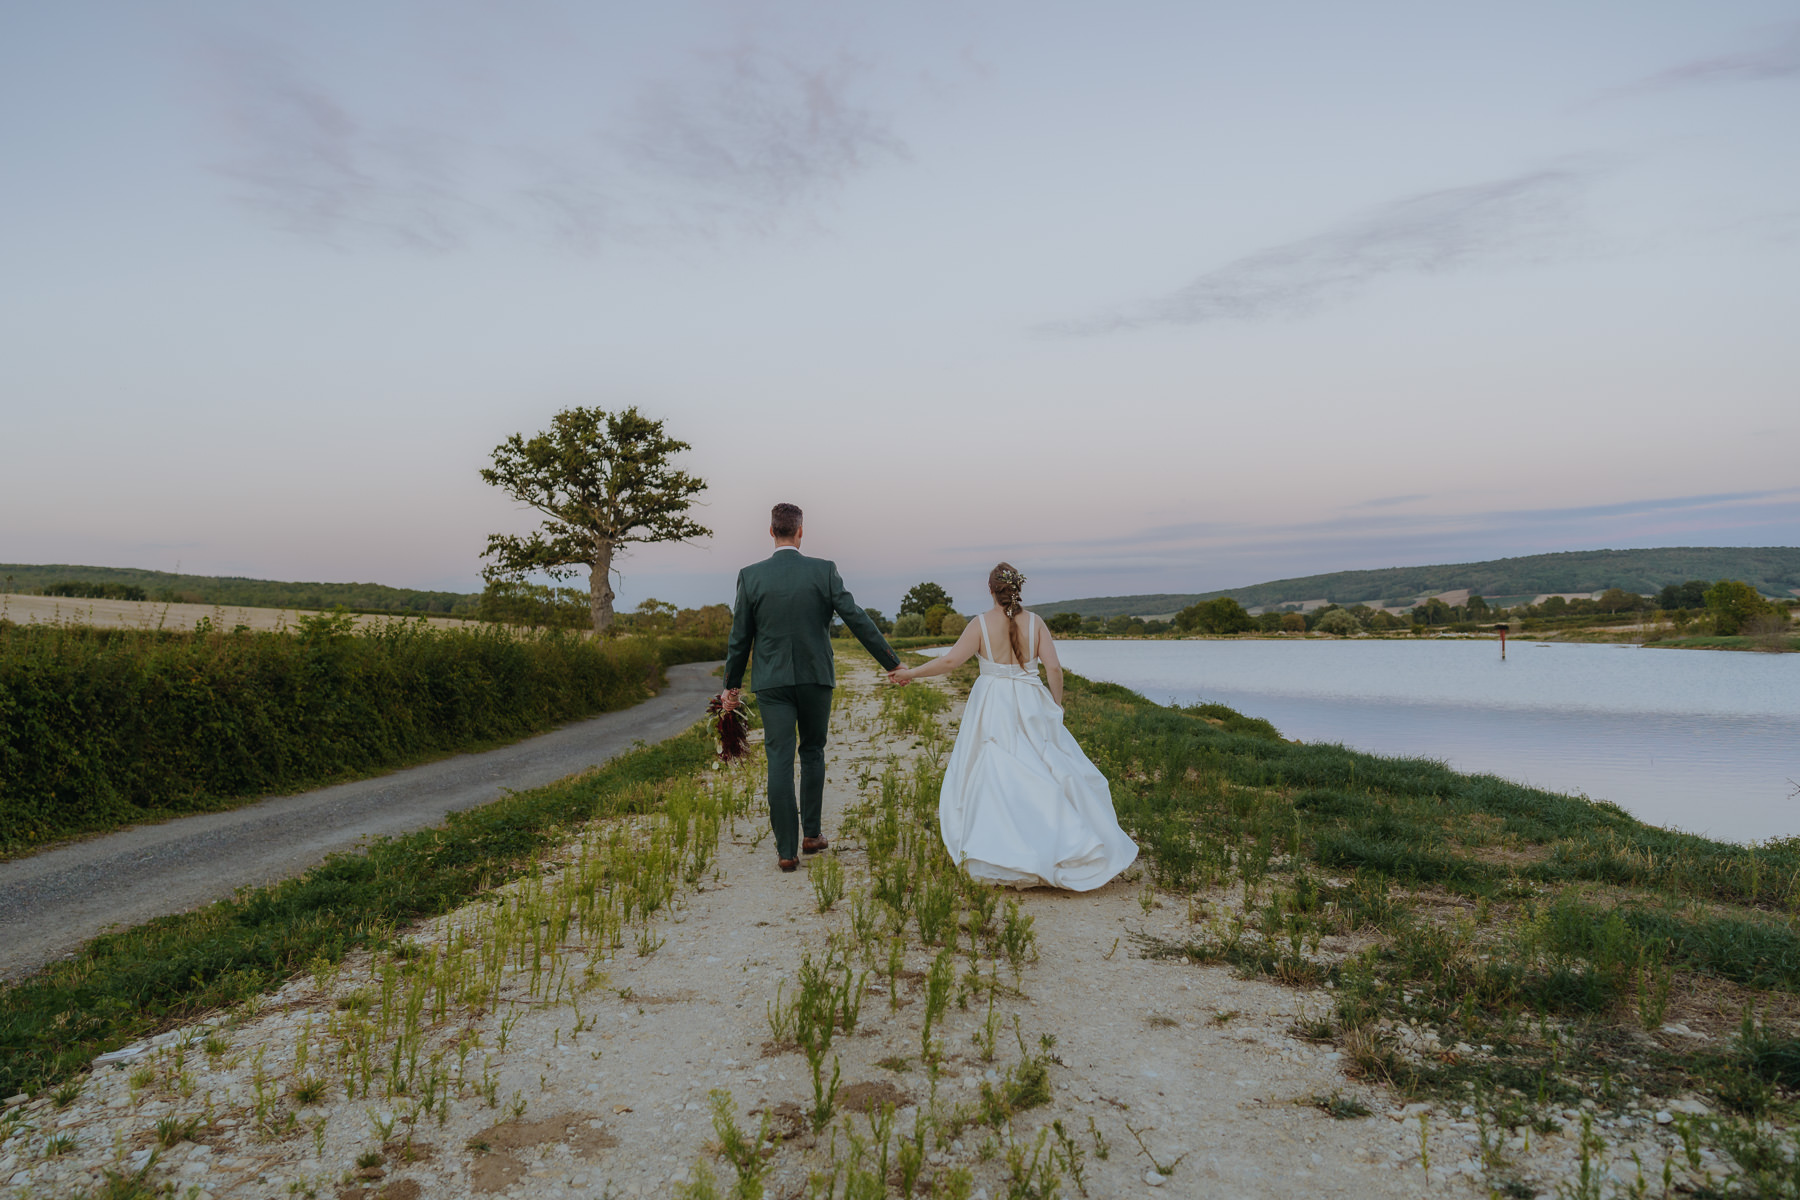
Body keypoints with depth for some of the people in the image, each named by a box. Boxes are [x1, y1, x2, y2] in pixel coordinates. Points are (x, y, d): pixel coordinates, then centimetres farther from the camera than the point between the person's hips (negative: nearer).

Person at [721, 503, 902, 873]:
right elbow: (857, 620, -5)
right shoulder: (824, 570, -5)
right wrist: (893, 663, 2)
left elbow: (740, 637, 3)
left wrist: (732, 685, 15)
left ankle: (786, 850, 0)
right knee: (812, 752, 18)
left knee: (779, 761, 1)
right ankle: (811, 833, 22)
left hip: (772, 682, 0)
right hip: (816, 677, 0)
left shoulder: (751, 575, -3)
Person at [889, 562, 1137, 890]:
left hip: (992, 708, -2)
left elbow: (951, 660, -13)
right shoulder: (1034, 622, -1)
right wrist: (1056, 708, 7)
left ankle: (996, 854, 3)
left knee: (993, 777, 3)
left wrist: (911, 673, -2)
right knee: (1046, 773, 9)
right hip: (1030, 707, 2)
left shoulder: (982, 623, -6)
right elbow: (1054, 669, -6)